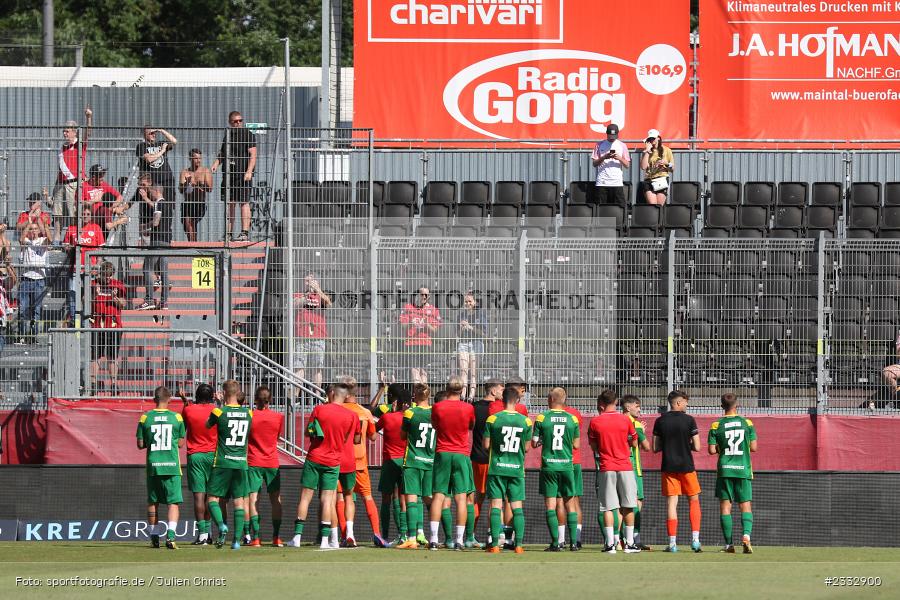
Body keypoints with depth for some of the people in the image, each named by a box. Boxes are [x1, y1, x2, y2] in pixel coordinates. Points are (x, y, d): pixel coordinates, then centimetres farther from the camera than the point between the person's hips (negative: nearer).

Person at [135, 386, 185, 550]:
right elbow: (181, 443, 6)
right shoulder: (177, 418, -1)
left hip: (153, 465, 1)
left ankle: (154, 536, 18)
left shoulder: (146, 418, -1)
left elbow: (140, 445, 2)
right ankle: (170, 535, -18)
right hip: (172, 465, -1)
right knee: (173, 502, -1)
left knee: (153, 502, 14)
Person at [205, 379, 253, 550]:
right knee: (239, 501, 6)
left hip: (222, 462, -3)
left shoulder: (219, 412, -8)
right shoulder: (248, 413, 3)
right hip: (241, 462, 3)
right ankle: (237, 539, 0)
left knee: (212, 497, 5)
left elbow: (207, 425, 11)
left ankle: (221, 525, -20)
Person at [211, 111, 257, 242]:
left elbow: (253, 155, -8)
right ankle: (228, 233, 12)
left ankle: (245, 233, -10)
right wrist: (215, 164, 7)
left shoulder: (247, 134, -2)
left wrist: (249, 171, -17)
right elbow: (222, 154, 25)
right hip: (228, 173, 7)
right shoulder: (228, 134, 17)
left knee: (243, 202, -8)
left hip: (243, 175, -7)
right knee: (229, 203, 8)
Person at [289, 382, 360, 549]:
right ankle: (325, 539, -4)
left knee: (305, 497, 5)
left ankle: (297, 537, 2)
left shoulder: (319, 409, -6)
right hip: (333, 462, 1)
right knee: (327, 500, 2)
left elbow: (308, 432, 1)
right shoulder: (351, 416, -3)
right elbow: (356, 439, 7)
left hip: (314, 459, -1)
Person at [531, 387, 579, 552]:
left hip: (549, 466, -2)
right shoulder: (572, 419, 1)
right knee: (569, 503, 10)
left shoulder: (542, 418, -3)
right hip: (567, 466, 2)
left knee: (550, 504, 1)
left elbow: (534, 443, 0)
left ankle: (555, 542, -6)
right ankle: (573, 542, 6)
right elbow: (576, 445, 5)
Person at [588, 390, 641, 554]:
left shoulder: (595, 422, -2)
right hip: (625, 467, 1)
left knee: (608, 508, 1)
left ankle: (610, 544, -4)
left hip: (606, 468, -1)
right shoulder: (625, 420, -1)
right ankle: (629, 543, 8)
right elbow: (634, 442, 9)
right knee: (628, 507, 8)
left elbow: (593, 446, 6)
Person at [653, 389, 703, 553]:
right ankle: (695, 539, 3)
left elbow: (655, 448, 3)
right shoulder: (689, 420, -7)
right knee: (694, 500, 12)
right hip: (686, 466, -2)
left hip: (669, 467, 2)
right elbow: (697, 447, -7)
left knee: (671, 503, 3)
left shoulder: (660, 421, 1)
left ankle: (672, 543, -1)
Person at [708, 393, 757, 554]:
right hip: (743, 470, 1)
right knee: (745, 506, 5)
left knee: (725, 506, 5)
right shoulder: (747, 423, 0)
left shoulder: (716, 425, -3)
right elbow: (753, 447, 2)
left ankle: (728, 544, 2)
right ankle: (746, 534, -19)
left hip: (724, 470, -1)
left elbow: (712, 450, -5)